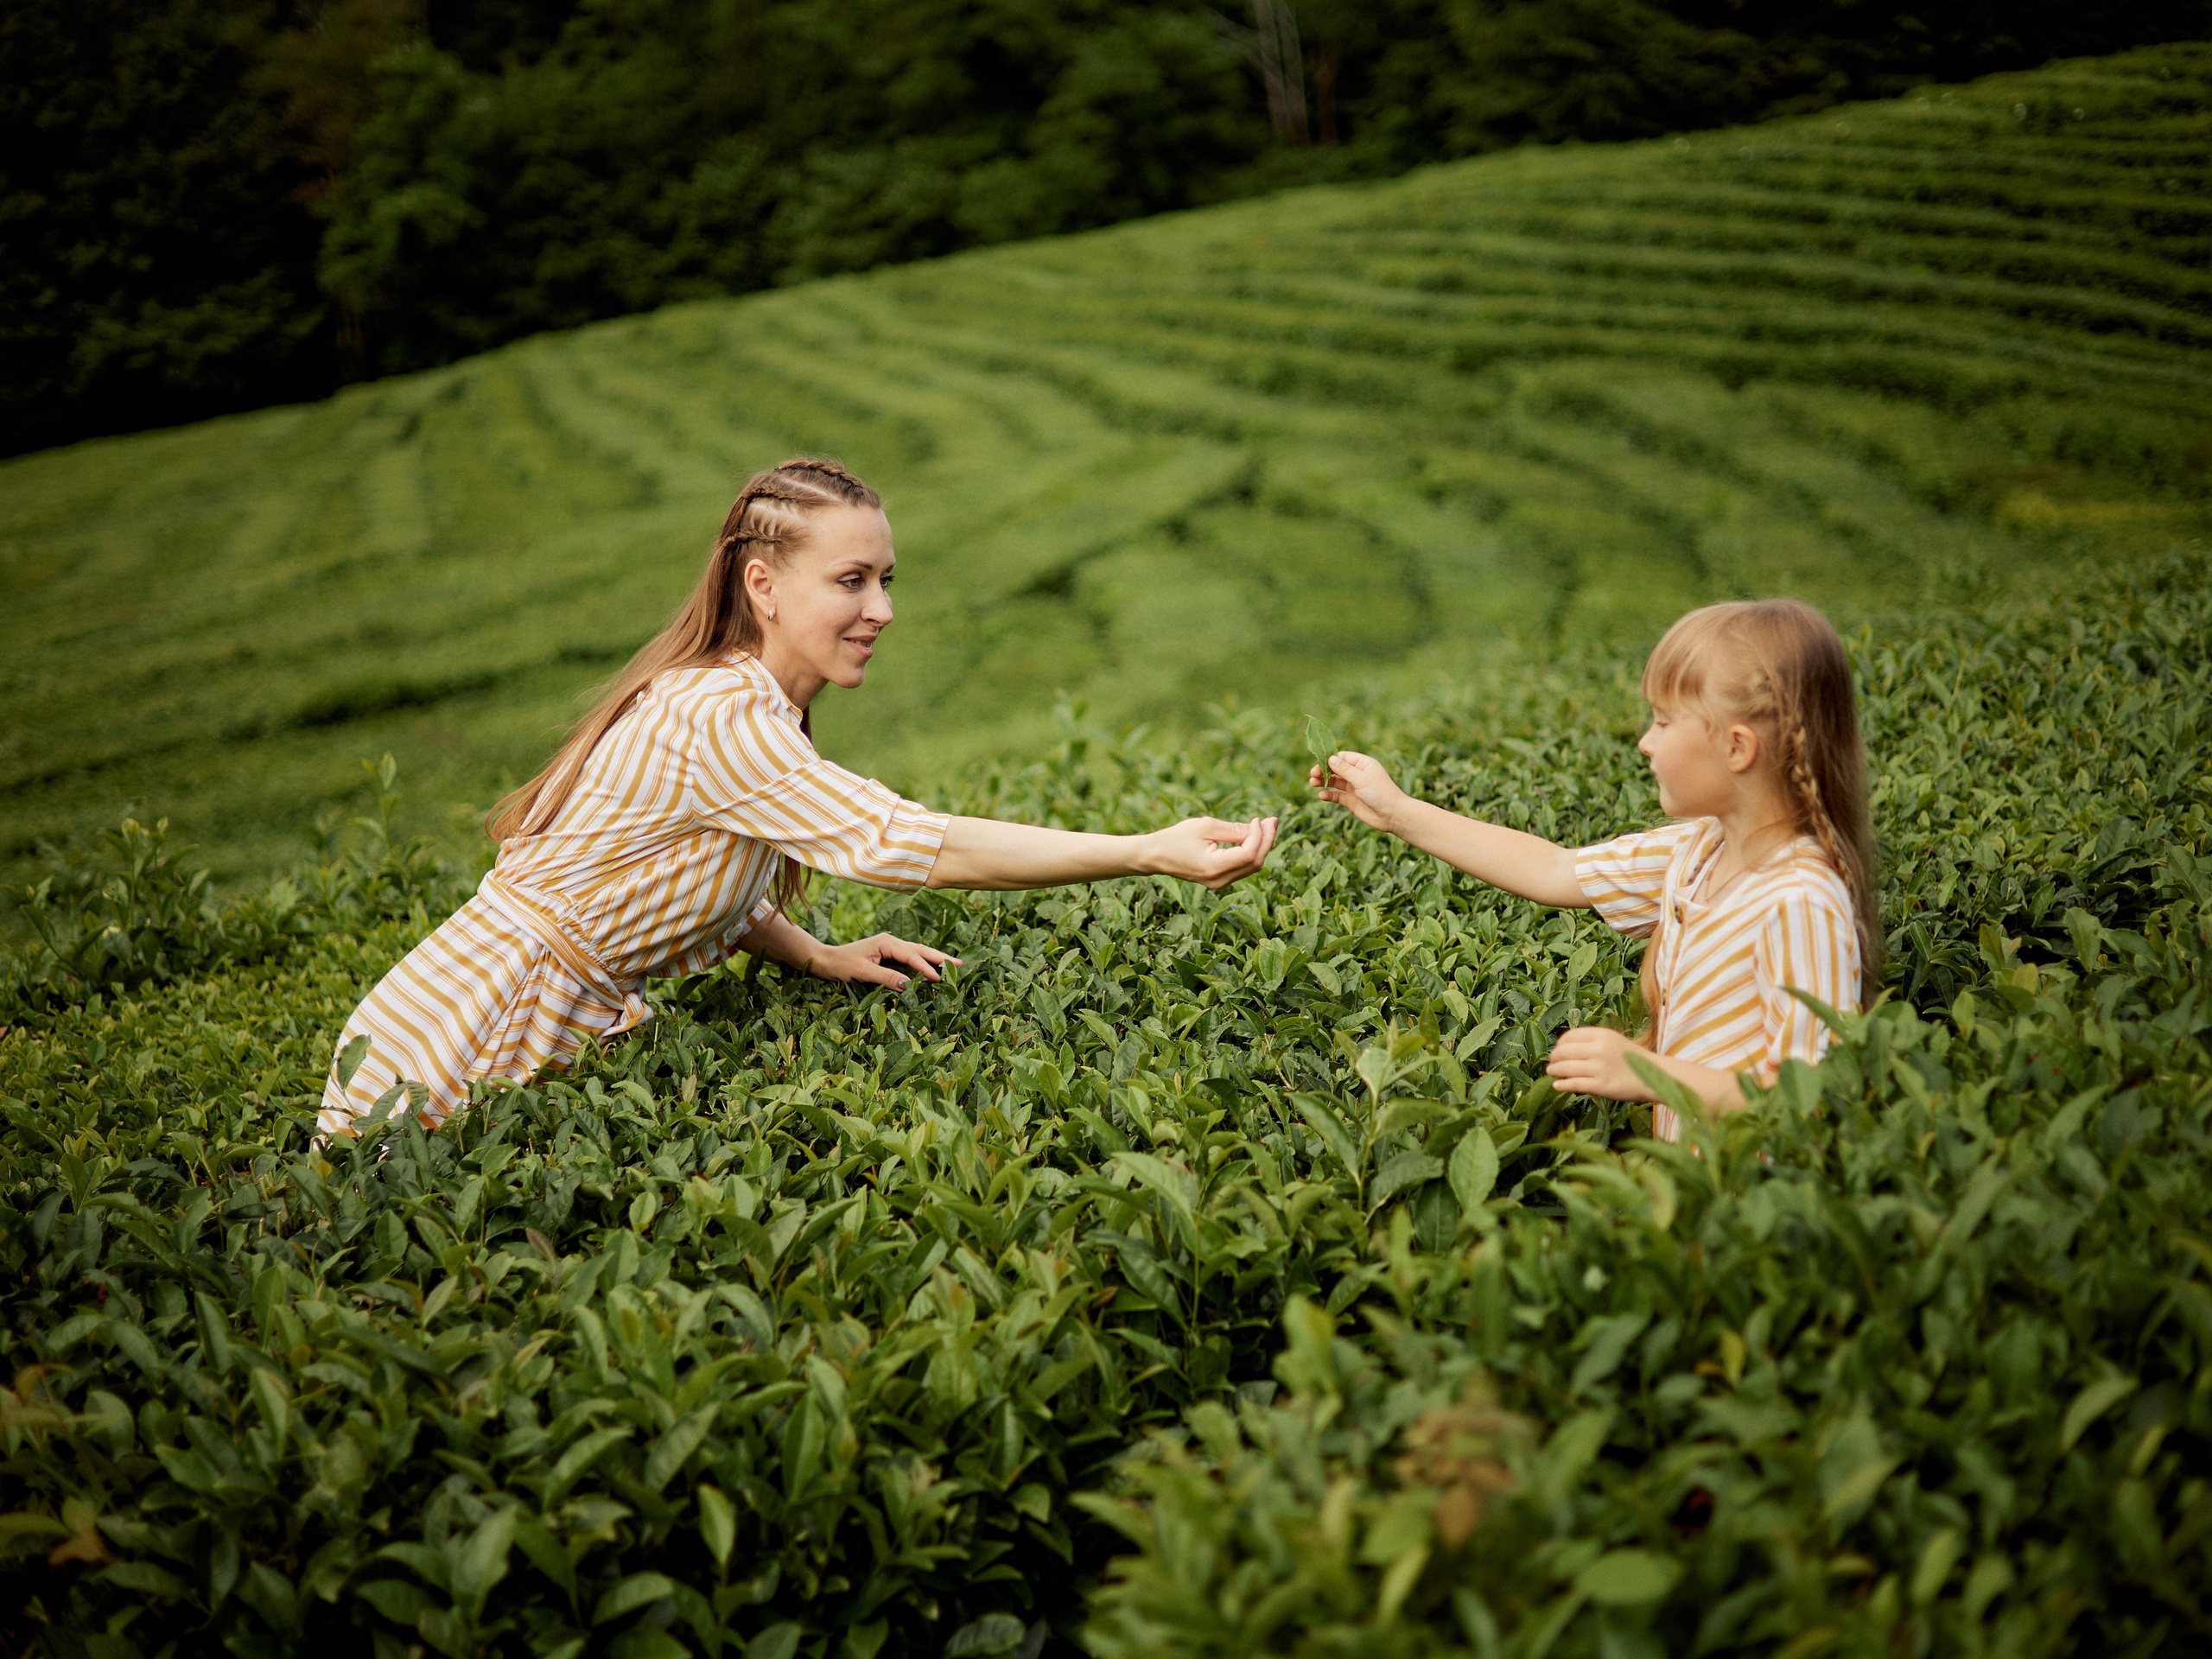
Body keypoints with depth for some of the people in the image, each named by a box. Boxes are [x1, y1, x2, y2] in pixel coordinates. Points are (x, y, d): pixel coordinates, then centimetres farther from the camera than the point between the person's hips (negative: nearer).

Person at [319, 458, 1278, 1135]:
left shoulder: (727, 697, 7)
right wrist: (1151, 853, -37)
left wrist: (816, 958, -1)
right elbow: (909, 843, -33)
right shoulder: (723, 720, -26)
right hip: (458, 1061, -9)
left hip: (563, 1034, 9)